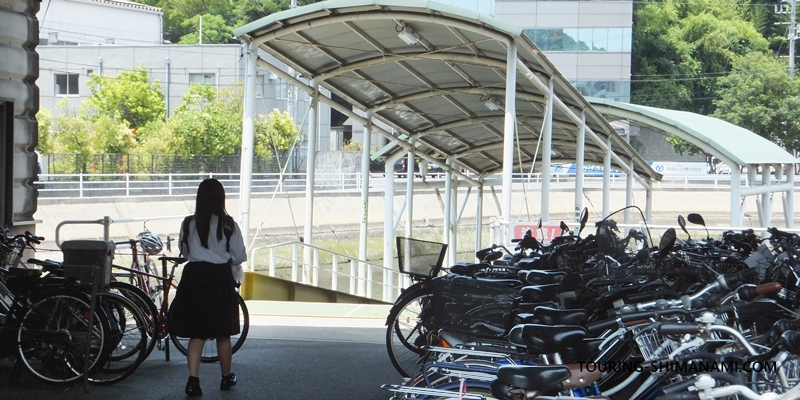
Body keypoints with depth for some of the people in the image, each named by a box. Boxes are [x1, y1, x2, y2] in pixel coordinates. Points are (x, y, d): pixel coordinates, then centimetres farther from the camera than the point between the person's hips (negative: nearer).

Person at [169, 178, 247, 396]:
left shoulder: (189, 224, -3)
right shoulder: (228, 225, -8)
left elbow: (183, 251, 9)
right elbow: (238, 257, -2)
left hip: (194, 276, 1)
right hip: (220, 278, -1)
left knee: (196, 334, 5)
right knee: (223, 334, 13)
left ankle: (193, 380, -6)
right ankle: (226, 377, 27)